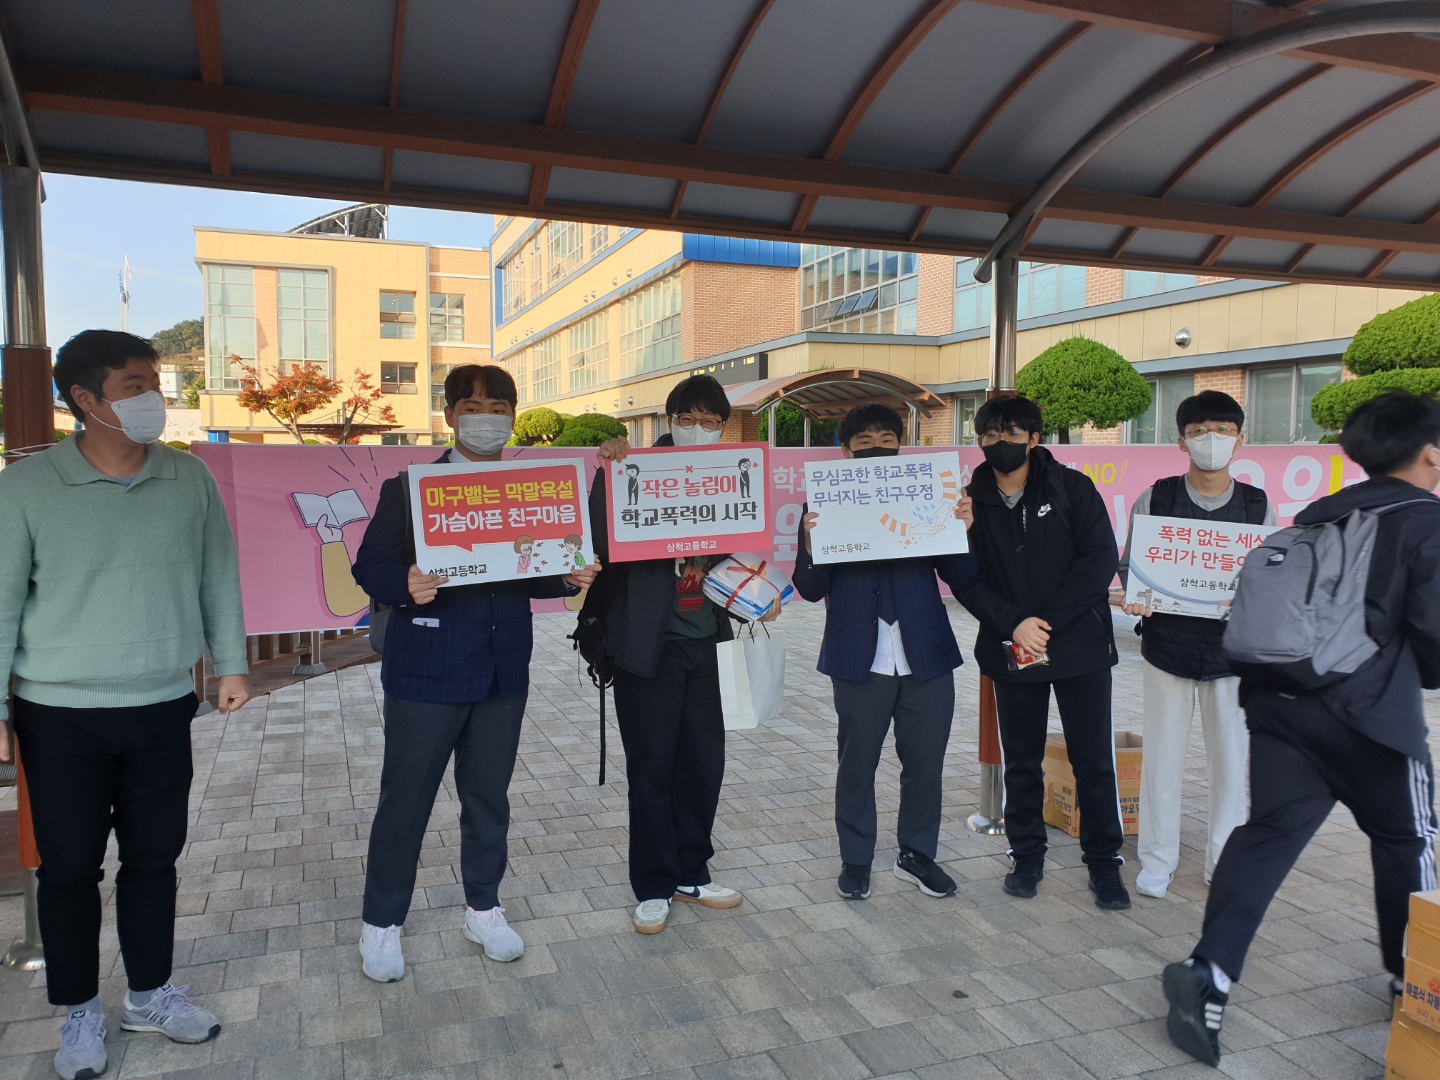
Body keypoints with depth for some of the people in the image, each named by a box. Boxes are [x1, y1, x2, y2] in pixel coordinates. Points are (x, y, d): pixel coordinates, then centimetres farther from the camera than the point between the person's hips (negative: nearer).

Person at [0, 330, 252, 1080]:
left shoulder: (191, 479, -1)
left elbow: (217, 576, 7)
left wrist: (231, 663, 7)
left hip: (163, 709, 2)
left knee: (154, 858, 13)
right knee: (69, 865, 10)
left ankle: (150, 994, 32)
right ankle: (80, 1013, 29)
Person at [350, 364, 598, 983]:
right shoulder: (408, 488, -2)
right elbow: (370, 565, -5)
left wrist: (570, 579, -7)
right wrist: (404, 585, -26)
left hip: (503, 671, 4)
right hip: (426, 672, -3)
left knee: (488, 797, 15)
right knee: (405, 799, 6)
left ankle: (483, 909, 33)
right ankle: (381, 922, 25)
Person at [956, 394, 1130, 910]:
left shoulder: (1071, 487, -2)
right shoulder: (972, 501, 3)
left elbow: (1100, 559, -9)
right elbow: (967, 579, 0)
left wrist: (1047, 620, -15)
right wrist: (1013, 623, -15)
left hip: (1080, 645, -1)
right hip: (1012, 653, 2)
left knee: (1094, 761, 4)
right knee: (1021, 761, 11)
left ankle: (1104, 863, 20)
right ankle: (1027, 857, 26)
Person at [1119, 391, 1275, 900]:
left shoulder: (1257, 505, 2)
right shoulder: (1155, 499, -1)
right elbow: (1129, 563, 4)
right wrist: (1136, 597, -16)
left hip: (1231, 649, 1)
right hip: (1167, 646, -1)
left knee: (1231, 758, 9)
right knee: (1162, 757, 5)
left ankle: (1223, 857, 27)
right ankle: (1157, 859, 19)